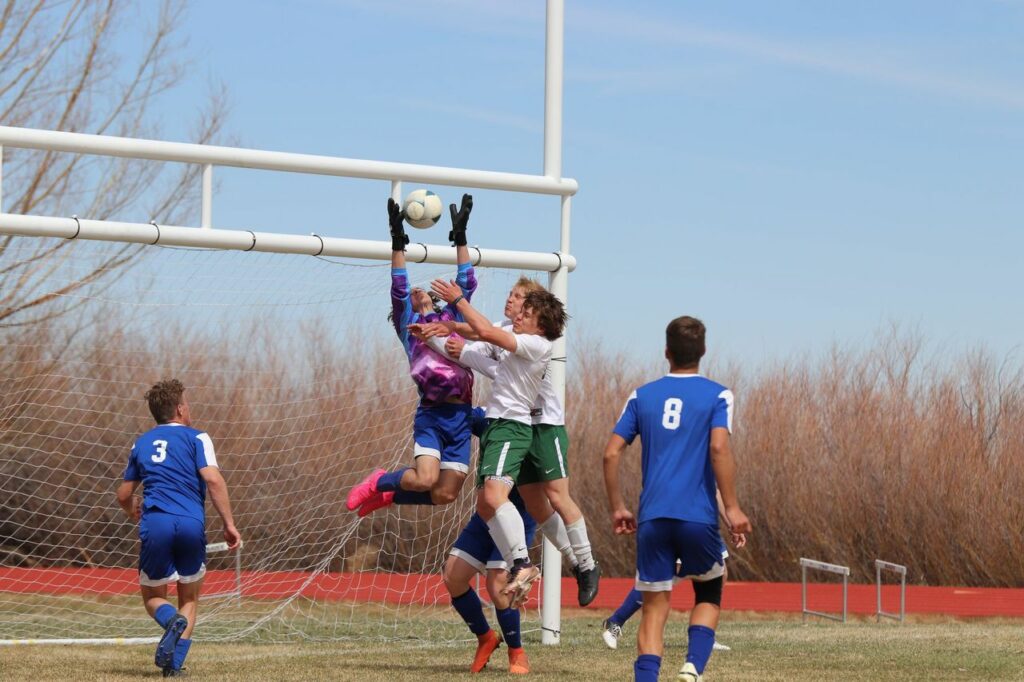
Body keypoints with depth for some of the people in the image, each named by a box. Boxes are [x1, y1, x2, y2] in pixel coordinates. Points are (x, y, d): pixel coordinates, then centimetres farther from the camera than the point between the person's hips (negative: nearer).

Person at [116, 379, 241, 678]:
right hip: (191, 524, -2)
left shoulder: (141, 443, 19)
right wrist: (229, 524, -6)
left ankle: (172, 621, -19)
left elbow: (124, 496, 26)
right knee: (190, 599, 16)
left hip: (154, 524, 2)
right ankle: (174, 665, 0)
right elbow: (213, 479, -9)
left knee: (153, 597, 16)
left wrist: (134, 514, 48)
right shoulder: (196, 437, 7)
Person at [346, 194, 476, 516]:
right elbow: (398, 290, -2)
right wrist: (398, 242, -9)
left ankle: (388, 494, 24)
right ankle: (379, 482, 7)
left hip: (461, 415, 4)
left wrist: (460, 236, 12)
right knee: (424, 479, -24)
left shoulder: (453, 317, 23)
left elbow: (466, 284, 16)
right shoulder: (409, 325, 11)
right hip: (431, 414, -4)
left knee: (445, 494, -1)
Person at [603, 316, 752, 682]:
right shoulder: (717, 395, 2)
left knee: (654, 605, 5)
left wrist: (617, 508, 15)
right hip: (699, 516, -2)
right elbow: (719, 448, -12)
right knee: (708, 595, 17)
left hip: (652, 517, 2)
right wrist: (732, 507, -10)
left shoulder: (642, 396, 11)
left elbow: (611, 453, 7)